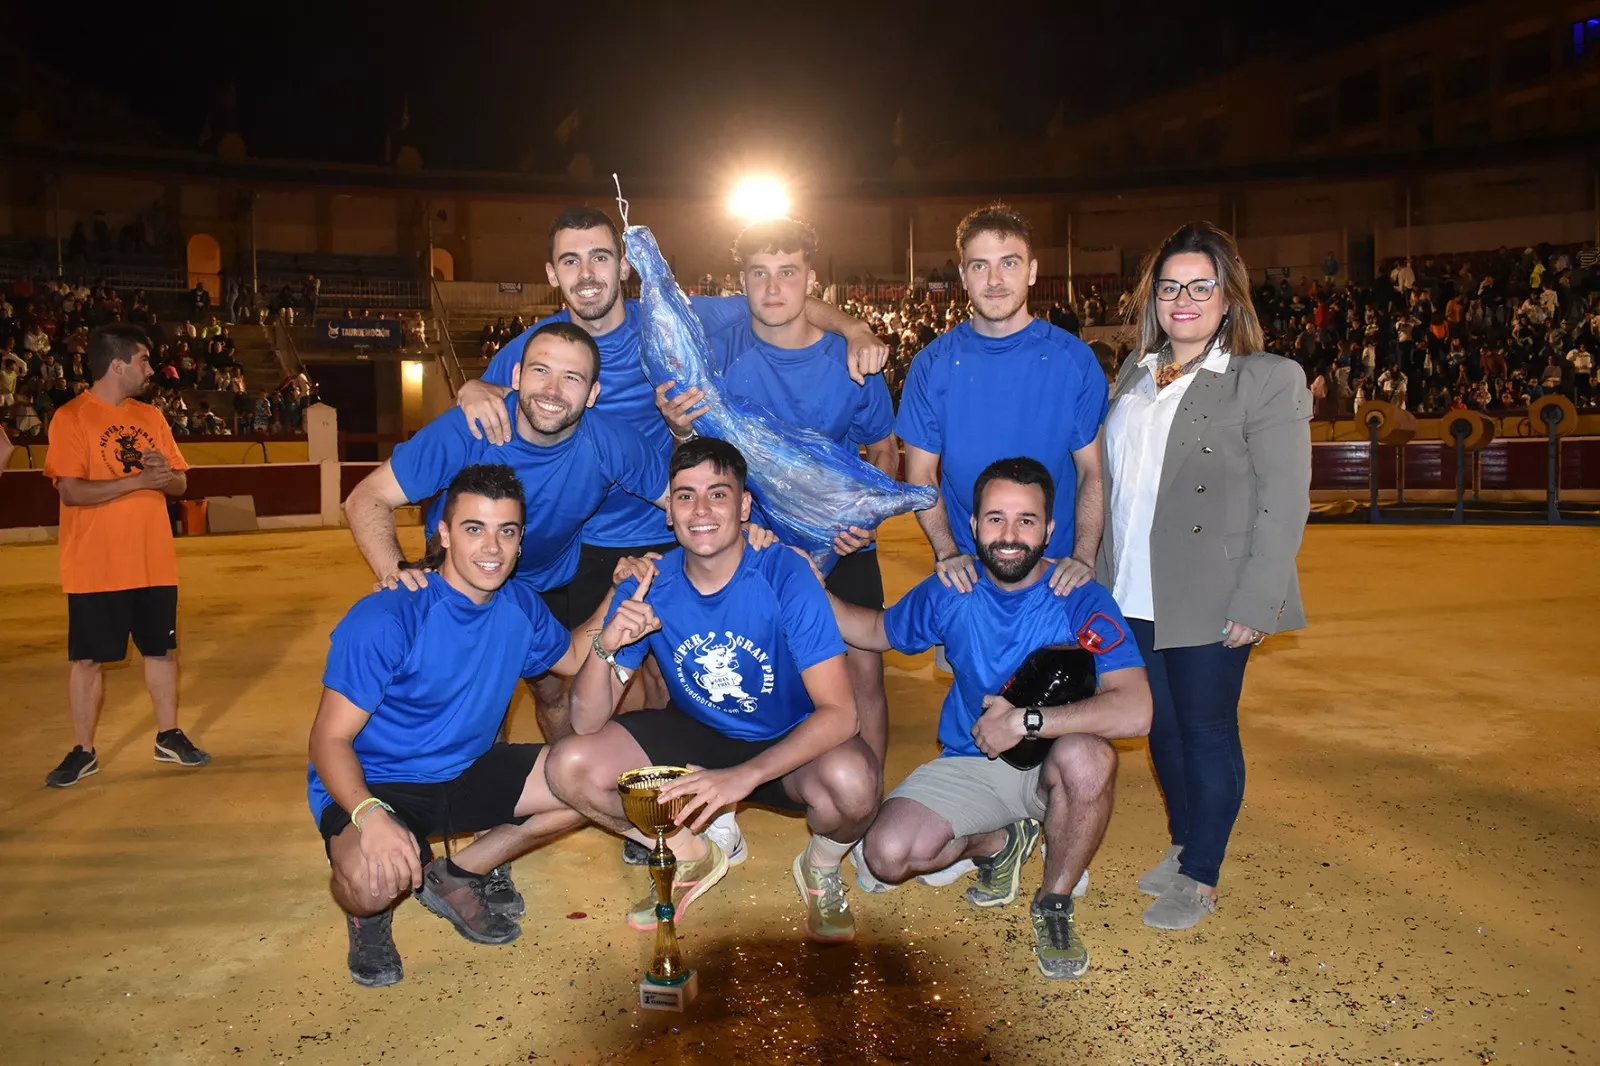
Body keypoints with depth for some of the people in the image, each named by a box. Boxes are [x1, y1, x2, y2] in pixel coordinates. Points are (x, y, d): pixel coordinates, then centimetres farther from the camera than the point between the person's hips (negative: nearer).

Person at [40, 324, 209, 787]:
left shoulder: (150, 417, 10)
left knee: (162, 649, 11)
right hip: (95, 568, -5)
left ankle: (169, 736, 25)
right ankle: (82, 752, 16)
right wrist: (138, 480, -22)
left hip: (154, 563, 5)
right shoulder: (71, 417, -7)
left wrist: (165, 472, -10)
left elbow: (180, 484, 12)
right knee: (88, 658, 4)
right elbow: (72, 490, -16)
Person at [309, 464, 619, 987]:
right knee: (374, 881, -38)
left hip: (463, 773, 7)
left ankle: (454, 877, 6)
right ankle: (367, 911, 4)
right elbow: (330, 738, -23)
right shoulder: (385, 618, -24)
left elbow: (574, 658, 16)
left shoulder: (519, 608, -4)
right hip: (373, 785, -6)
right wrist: (369, 814, -42)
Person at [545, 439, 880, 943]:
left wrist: (744, 775, -44)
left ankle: (821, 867, 3)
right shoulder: (645, 589, -14)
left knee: (851, 782, -36)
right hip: (695, 734, 4)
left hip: (787, 746, -3)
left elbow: (838, 711, -31)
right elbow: (587, 723, -15)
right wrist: (605, 648, -35)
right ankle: (693, 857, 11)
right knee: (570, 765, -16)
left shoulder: (785, 577, -24)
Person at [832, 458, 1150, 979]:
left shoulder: (1081, 601, -18)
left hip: (1049, 766, -2)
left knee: (1087, 755, -38)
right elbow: (875, 631, 14)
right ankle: (998, 844, 13)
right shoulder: (949, 593, -6)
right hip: (969, 764, 3)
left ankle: (1054, 903, -9)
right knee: (886, 856, -21)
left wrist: (1024, 721, -30)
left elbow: (1134, 712, -31)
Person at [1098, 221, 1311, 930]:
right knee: (1161, 726, 16)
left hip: (1208, 599, -5)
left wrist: (1256, 602, -16)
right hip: (1134, 596, 6)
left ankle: (1200, 879, 21)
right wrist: (1103, 573, 9)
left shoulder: (1269, 379, -8)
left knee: (1207, 732, 5)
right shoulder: (1134, 376, 10)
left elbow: (1285, 500, -12)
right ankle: (1181, 847, 36)